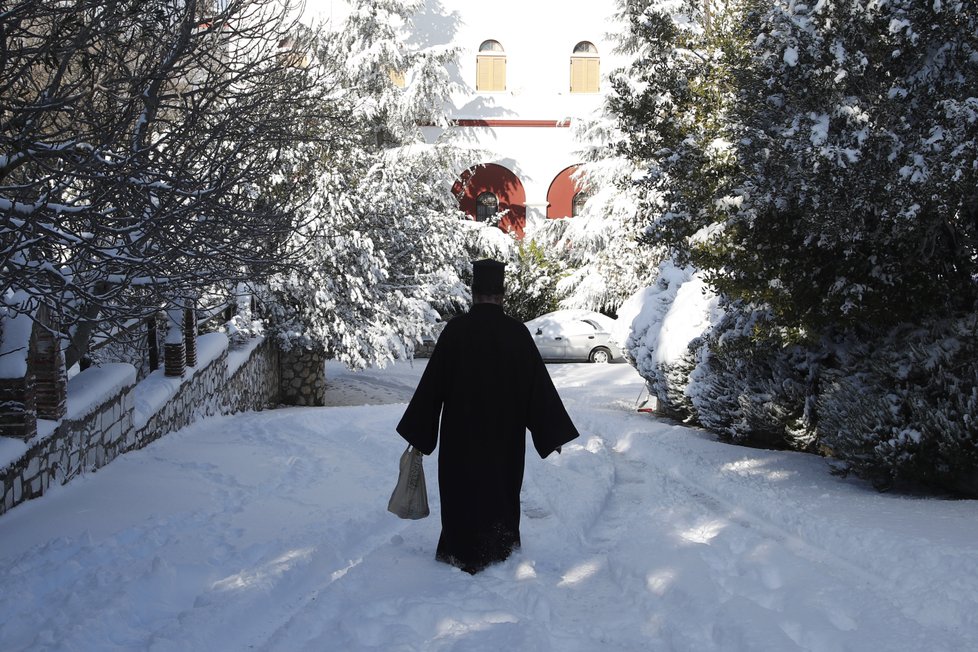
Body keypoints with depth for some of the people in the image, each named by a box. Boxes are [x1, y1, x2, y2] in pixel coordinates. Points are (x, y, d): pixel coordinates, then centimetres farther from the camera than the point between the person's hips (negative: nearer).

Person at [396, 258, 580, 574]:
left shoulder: (455, 330, -12)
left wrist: (417, 433, -1)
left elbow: (432, 383, -9)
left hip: (461, 434, -1)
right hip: (505, 437, 1)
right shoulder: (517, 332, -9)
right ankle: (500, 553, 27)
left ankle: (463, 557, 19)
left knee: (463, 493, 13)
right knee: (501, 493, 17)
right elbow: (538, 384, -7)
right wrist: (553, 432, 1)